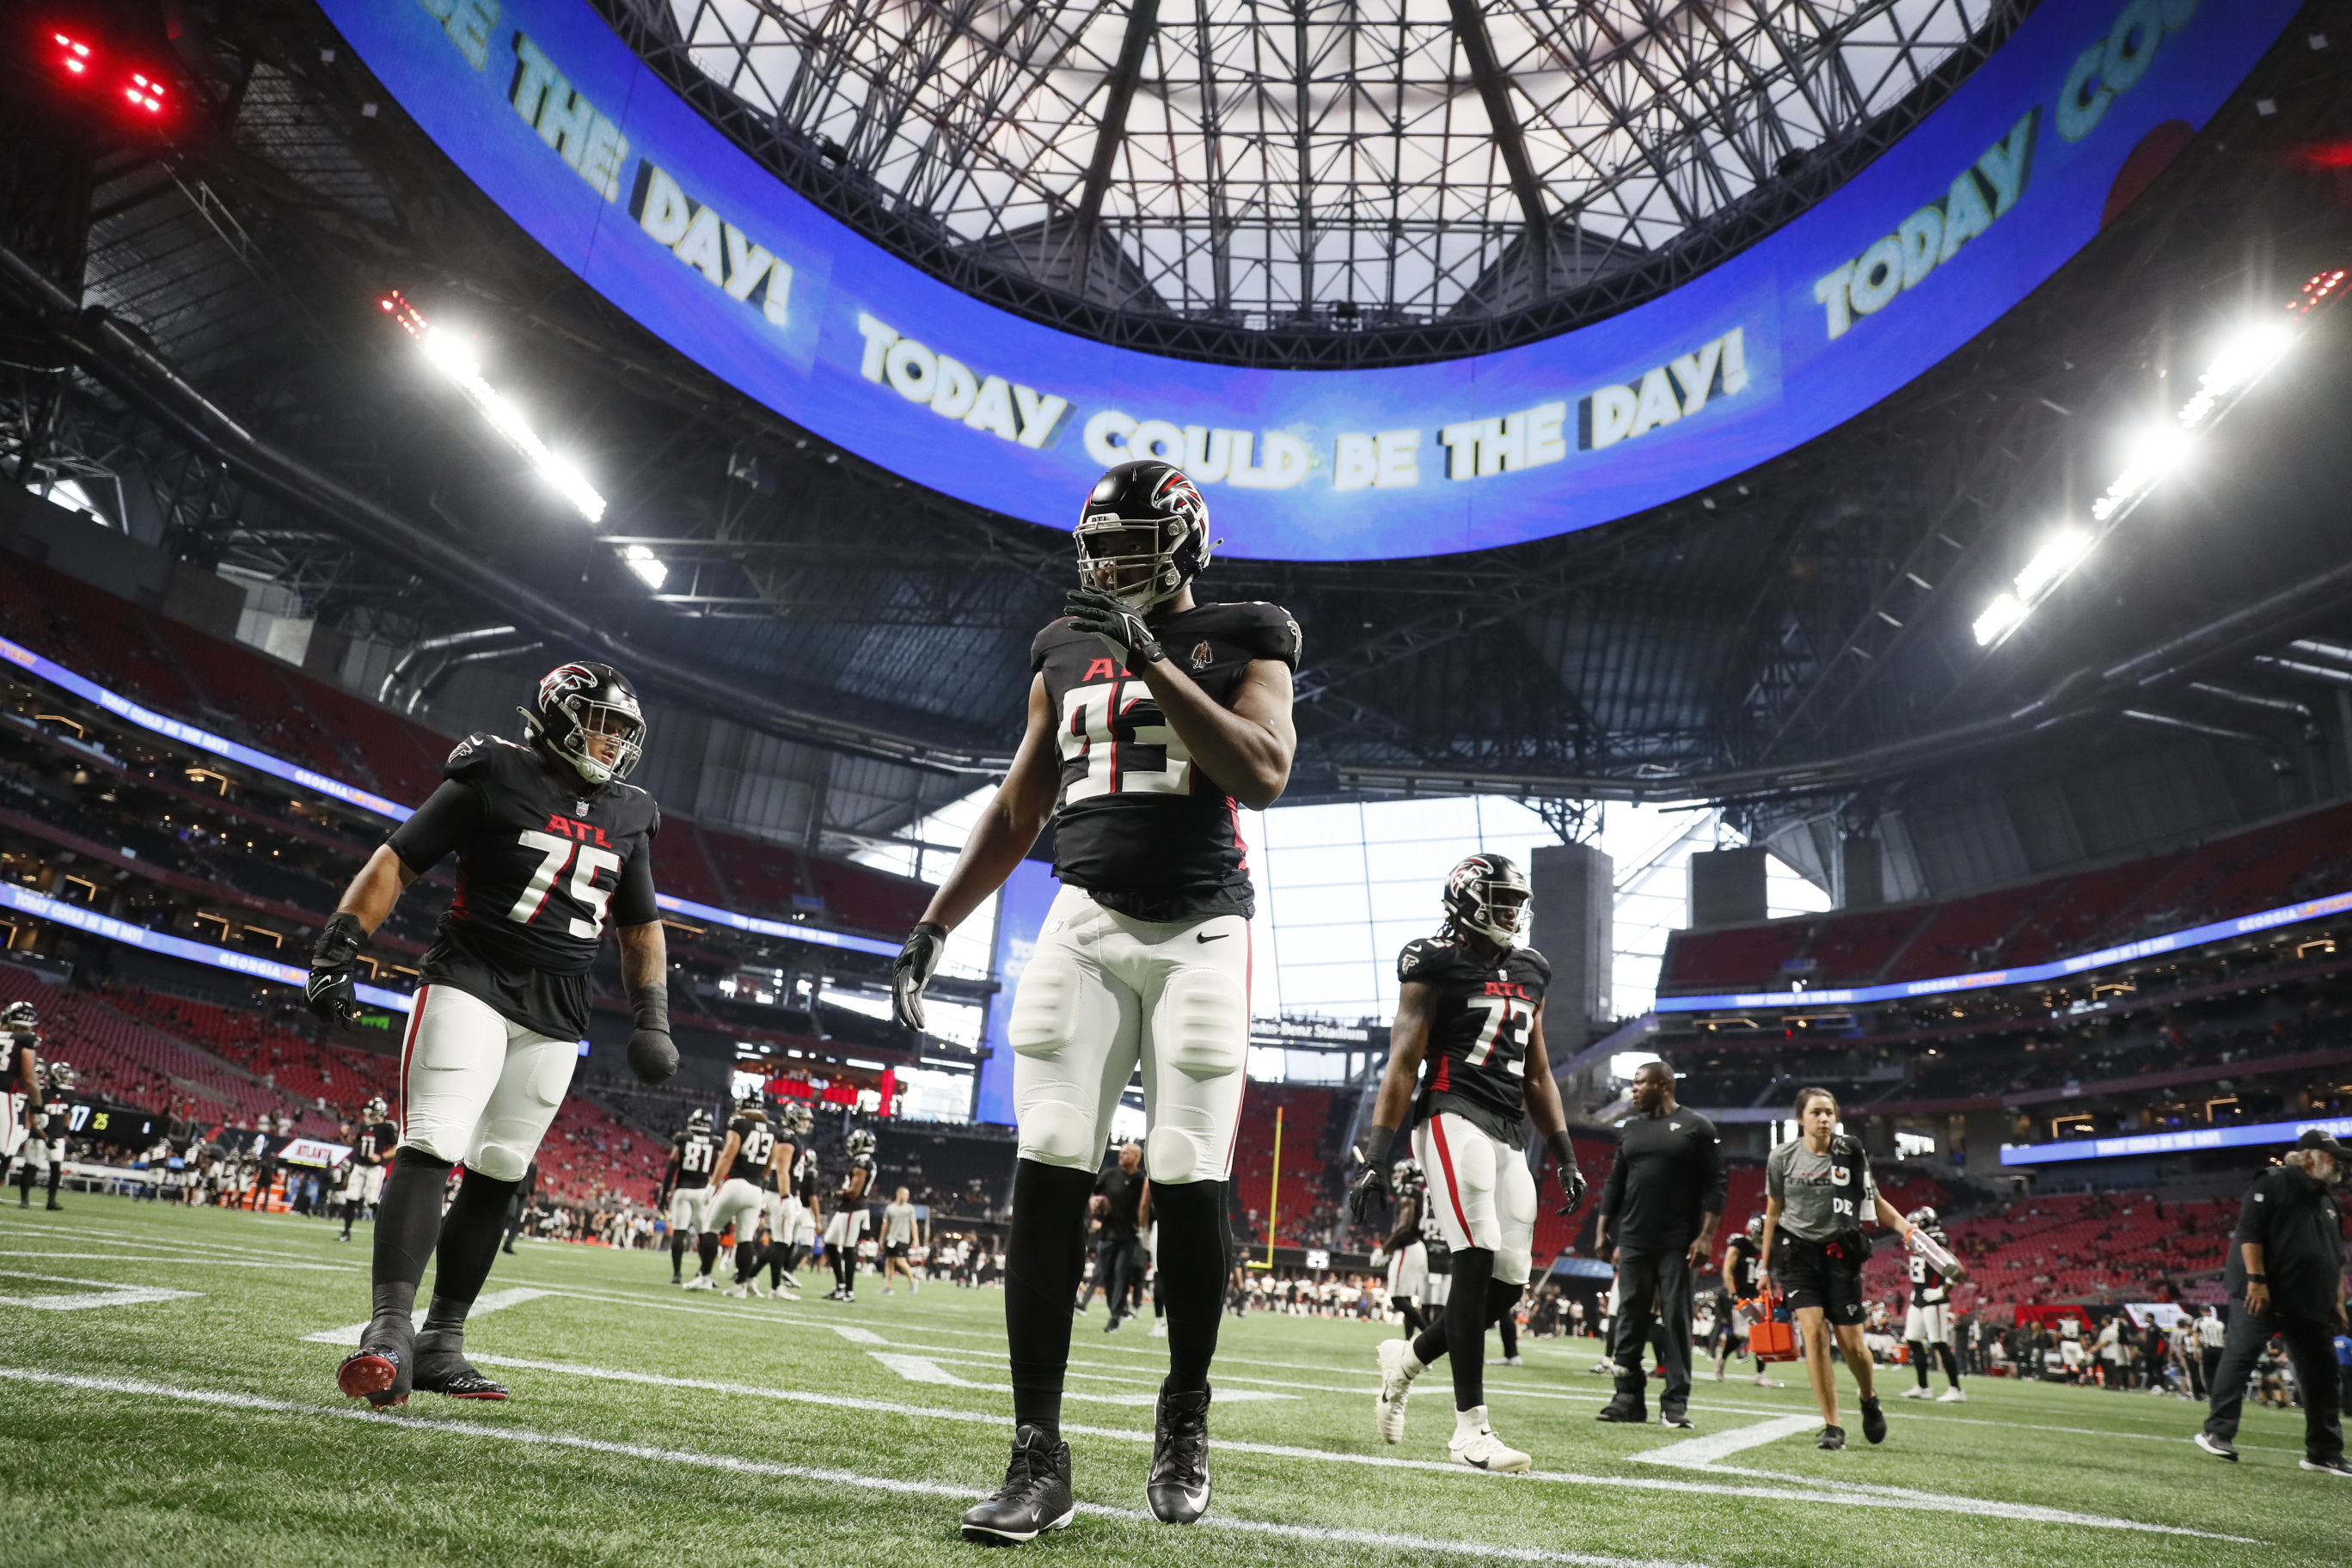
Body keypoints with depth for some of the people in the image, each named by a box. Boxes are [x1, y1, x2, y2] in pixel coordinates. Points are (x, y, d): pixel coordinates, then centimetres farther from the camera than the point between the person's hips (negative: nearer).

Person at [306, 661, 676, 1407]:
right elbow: (397, 860, -2)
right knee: (430, 1149, -17)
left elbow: (642, 927, 21)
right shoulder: (495, 777, -2)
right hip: (469, 983, -5)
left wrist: (652, 1018, 10)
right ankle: (390, 1327, -19)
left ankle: (440, 1343, 13)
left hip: (555, 1019, 5)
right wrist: (338, 950, -11)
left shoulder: (626, 818, 13)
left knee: (496, 1175, 6)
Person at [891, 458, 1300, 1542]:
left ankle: (1184, 1419, 21)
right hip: (1086, 923, 3)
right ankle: (1038, 1458, 0)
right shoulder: (1067, 653, 14)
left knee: (1190, 1184, -3)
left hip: (1201, 932, -3)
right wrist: (935, 924, 12)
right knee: (1048, 1176, -6)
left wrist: (1151, 660, -17)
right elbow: (1016, 812, 18)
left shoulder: (1241, 641, 3)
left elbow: (1263, 775, -15)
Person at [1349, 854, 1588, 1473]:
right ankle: (1470, 1428, -7)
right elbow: (1403, 1065, -7)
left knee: (1510, 1280, 2)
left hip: (1510, 1133, 7)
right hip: (1455, 1119, -7)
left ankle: (1408, 1357, 26)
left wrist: (1565, 1155, 17)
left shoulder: (1529, 972, 19)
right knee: (1478, 1261, -15)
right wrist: (1374, 1156, -13)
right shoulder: (1436, 965, -2)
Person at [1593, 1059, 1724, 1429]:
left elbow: (1716, 1183, -5)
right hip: (1633, 1241, 5)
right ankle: (1628, 1398, 10)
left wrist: (1706, 1236, -12)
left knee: (1676, 1320, -1)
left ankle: (1675, 1404, 4)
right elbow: (1614, 1183, 17)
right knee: (1630, 1318, 4)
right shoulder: (1630, 1130, 14)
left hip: (1677, 1244, -5)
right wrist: (1602, 1231, 11)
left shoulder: (1696, 1128, -1)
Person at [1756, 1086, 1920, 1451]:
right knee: (1814, 1332, -13)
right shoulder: (1782, 1158, -2)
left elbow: (1874, 1201, 9)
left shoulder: (1851, 1154, -3)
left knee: (1851, 1344, 0)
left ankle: (1869, 1398, 34)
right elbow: (1773, 1213, 9)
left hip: (1840, 1254, 0)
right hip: (1798, 1253, 0)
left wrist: (1905, 1227, -10)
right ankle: (1832, 1426, -4)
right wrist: (1765, 1266, 10)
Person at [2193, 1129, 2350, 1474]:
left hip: (2310, 1303, 8)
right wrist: (2256, 1279, -20)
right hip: (2261, 1295, -8)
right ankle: (2218, 1433, -2)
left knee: (2321, 1373, 8)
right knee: (2238, 1360, -7)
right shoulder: (2273, 1183, -6)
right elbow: (2249, 1232, -14)